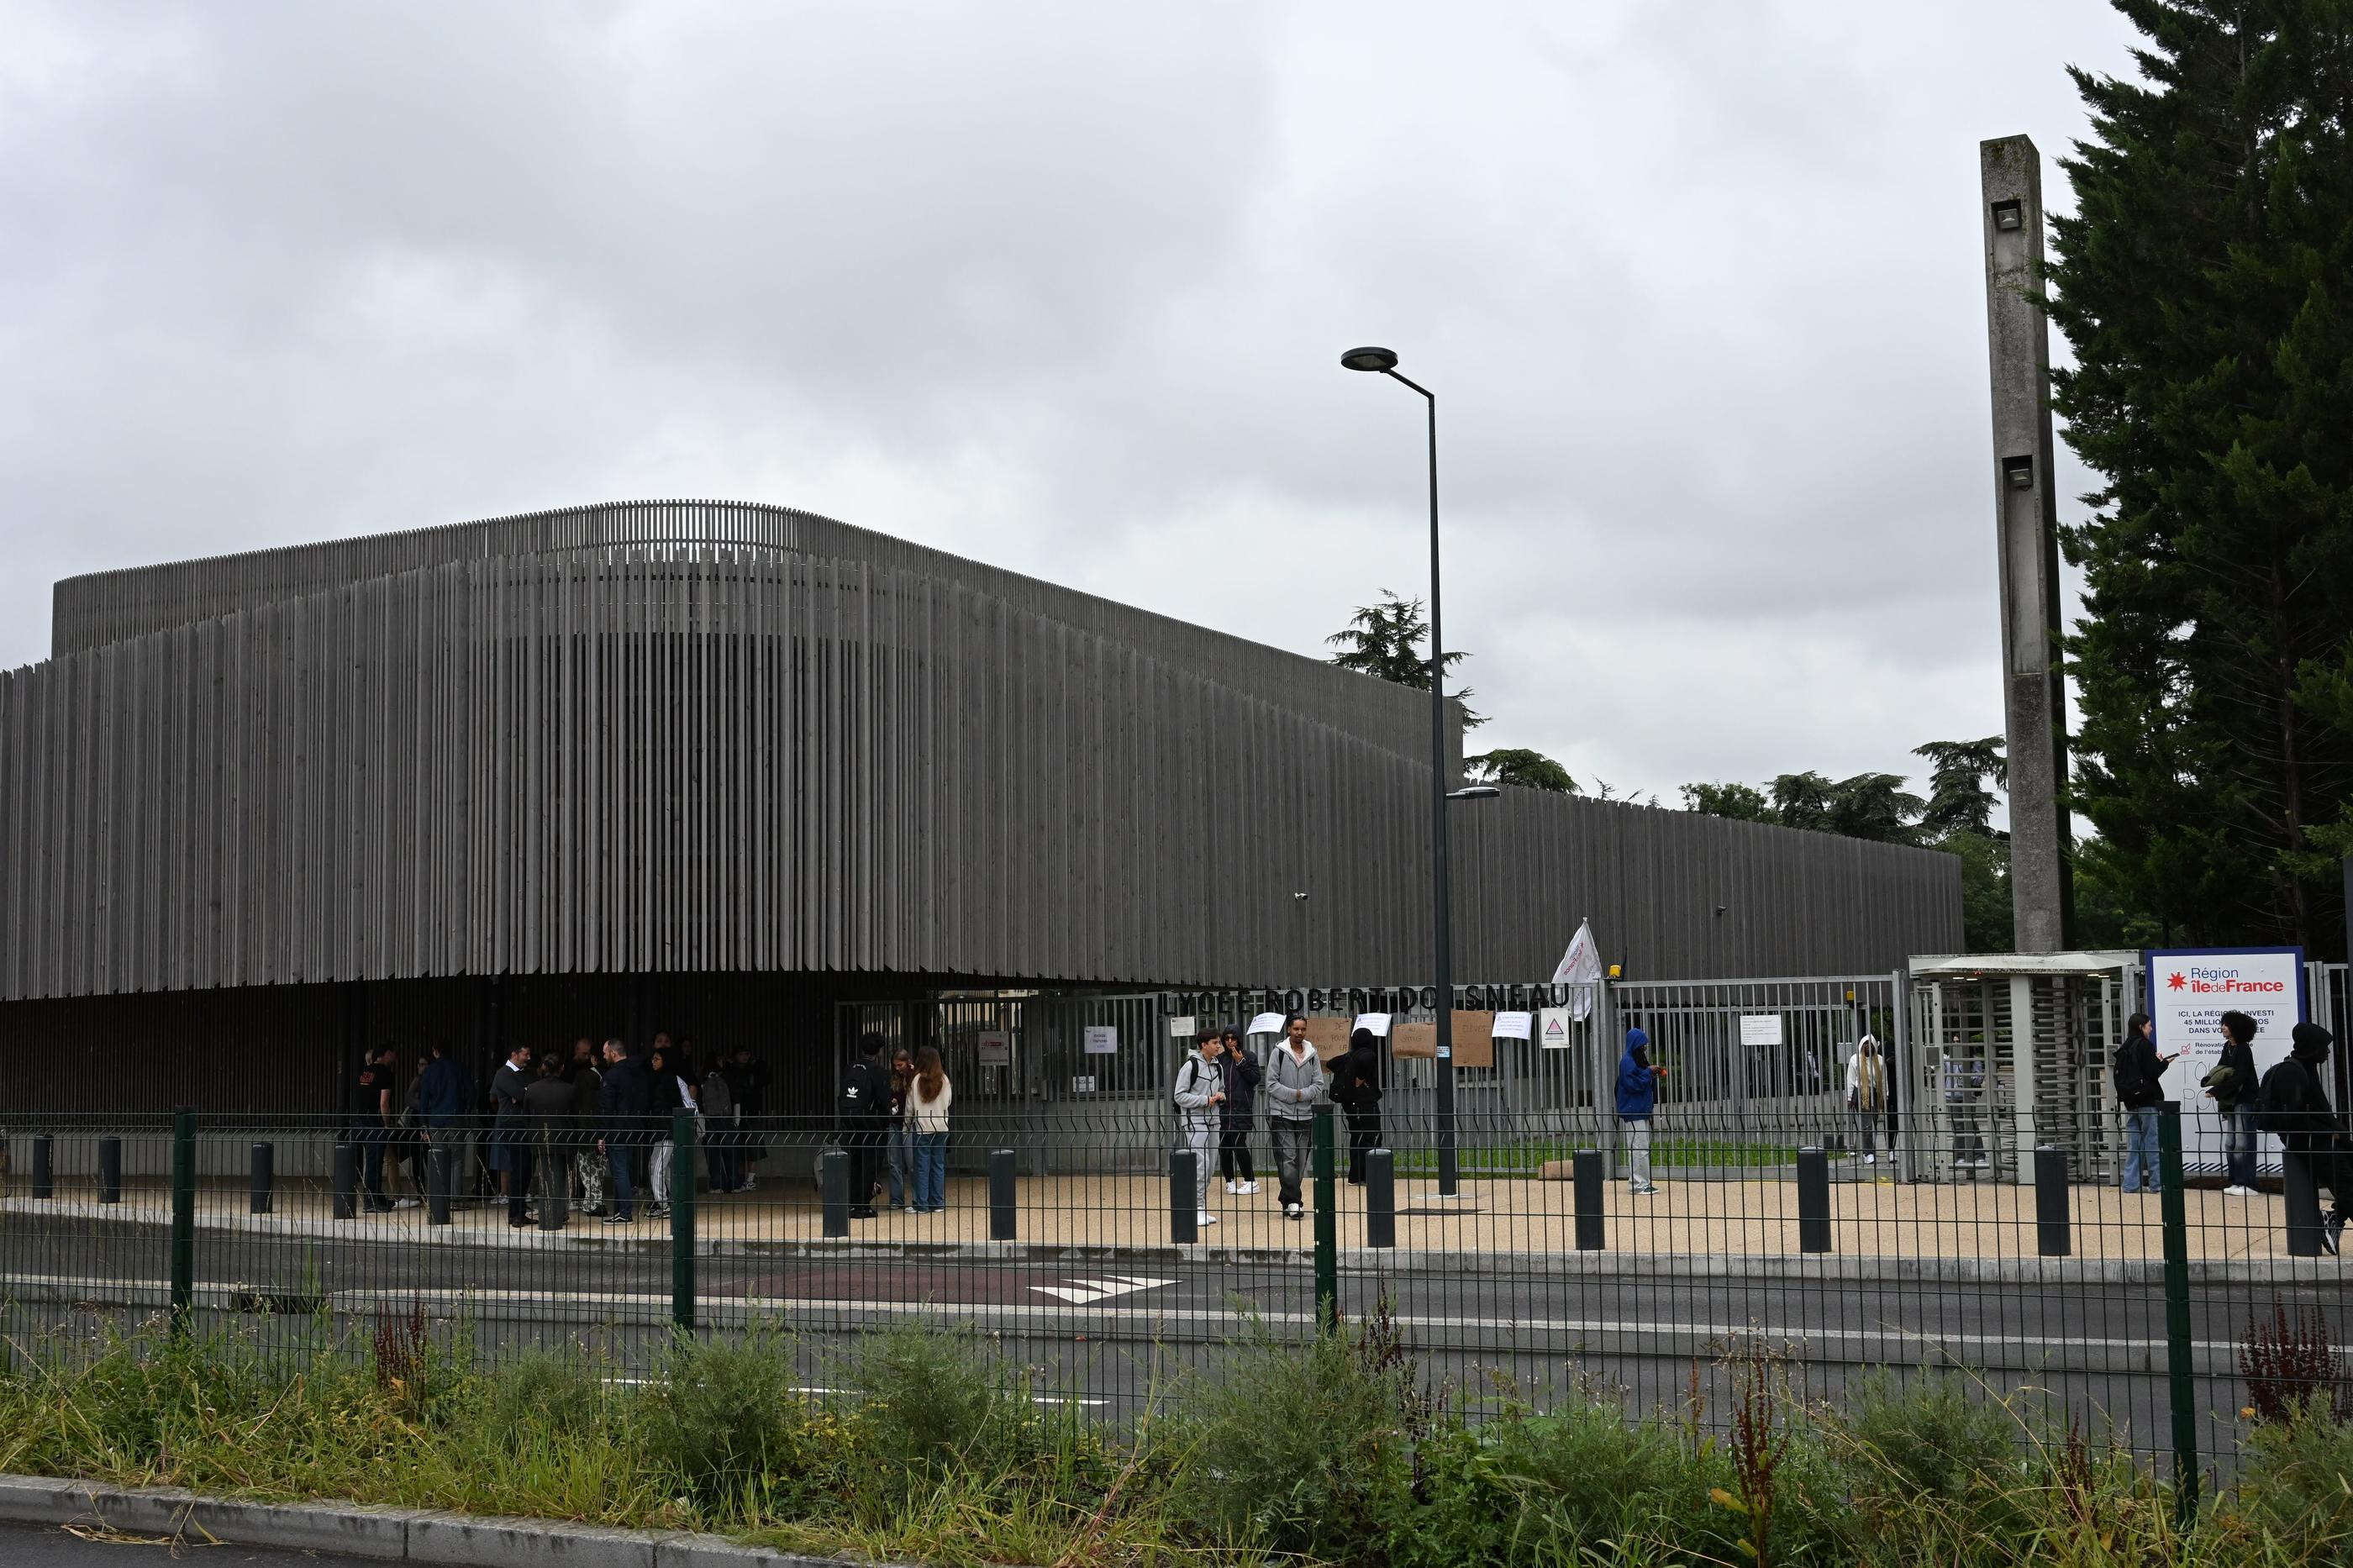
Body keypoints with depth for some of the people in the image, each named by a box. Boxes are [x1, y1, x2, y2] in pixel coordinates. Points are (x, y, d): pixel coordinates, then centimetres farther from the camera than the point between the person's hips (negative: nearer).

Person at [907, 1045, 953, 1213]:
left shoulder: (917, 1080, -9)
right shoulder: (944, 1080, -2)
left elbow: (910, 1106, -2)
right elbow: (949, 1102, 9)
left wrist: (907, 1125, 11)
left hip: (922, 1126, -3)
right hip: (941, 1126, 3)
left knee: (922, 1167, 2)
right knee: (938, 1165, 10)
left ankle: (922, 1204, 1)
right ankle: (938, 1203, 11)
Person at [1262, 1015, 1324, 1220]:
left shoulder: (1312, 1055, 9)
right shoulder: (1279, 1053, -1)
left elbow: (1319, 1085, 6)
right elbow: (1271, 1084, -4)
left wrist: (1302, 1094, -10)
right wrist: (1293, 1095, -13)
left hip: (1305, 1115, 4)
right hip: (1282, 1114, -4)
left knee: (1300, 1161, 6)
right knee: (1287, 1159, -13)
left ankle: (1287, 1199, 17)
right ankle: (1293, 1202, -16)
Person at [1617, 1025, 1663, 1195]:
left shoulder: (1637, 1060, 19)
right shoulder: (1627, 1062, -12)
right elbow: (1633, 1084, -20)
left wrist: (1654, 1075, 9)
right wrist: (1649, 1072, -14)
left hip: (1641, 1112, 10)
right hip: (1633, 1112, -10)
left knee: (1643, 1147, 11)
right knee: (1639, 1149, -11)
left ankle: (1637, 1183, 14)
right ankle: (1639, 1185, -11)